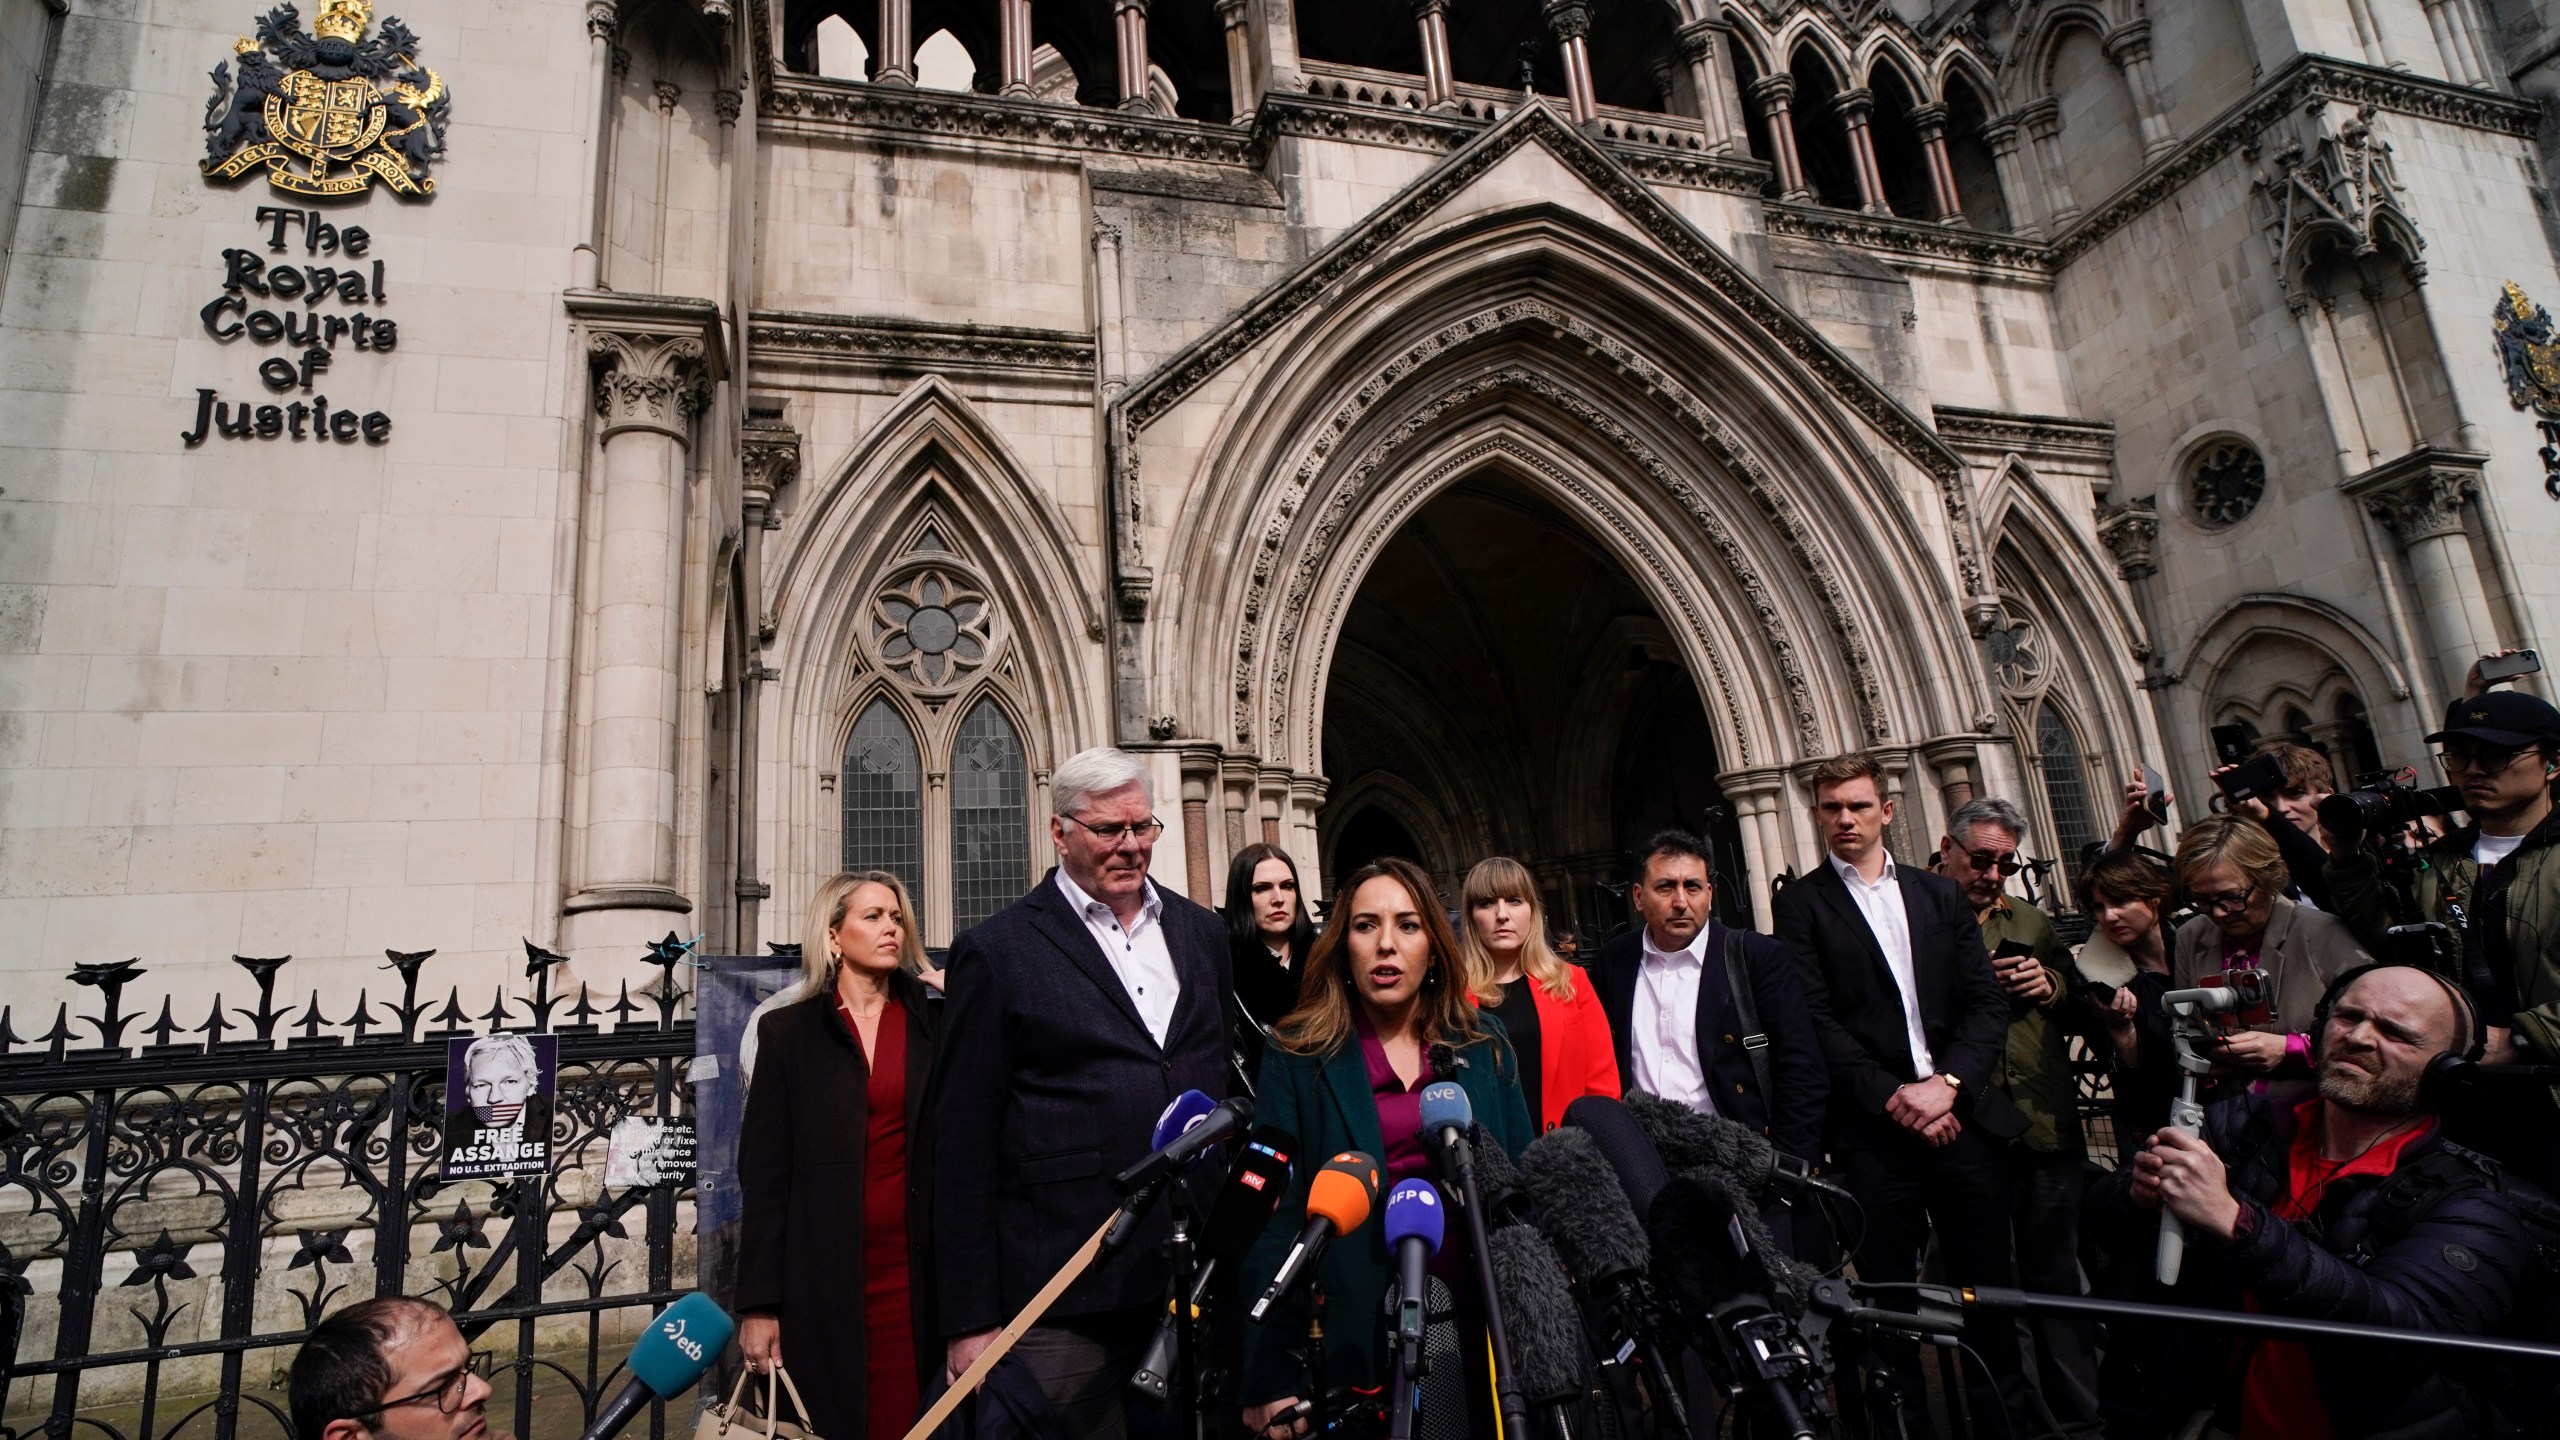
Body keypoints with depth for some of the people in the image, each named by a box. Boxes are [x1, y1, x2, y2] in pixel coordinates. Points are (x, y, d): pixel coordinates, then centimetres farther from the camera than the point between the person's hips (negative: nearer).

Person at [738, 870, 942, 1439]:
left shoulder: (937, 1025, 7)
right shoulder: (789, 1032, 4)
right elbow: (764, 1173, 1)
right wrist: (759, 1304, -4)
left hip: (918, 1272, 1)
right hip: (823, 1278, 0)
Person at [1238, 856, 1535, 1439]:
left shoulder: (1484, 1042, 3)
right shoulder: (1298, 1053, -6)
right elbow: (1276, 1215, -9)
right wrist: (1270, 1375, -12)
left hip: (1486, 1323, 3)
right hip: (1361, 1332, -3)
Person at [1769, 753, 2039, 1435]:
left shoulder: (1940, 895, 12)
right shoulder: (1801, 905, 1)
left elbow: (1988, 1002, 5)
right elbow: (1815, 1021, -6)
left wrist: (1948, 1083, -9)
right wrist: (1891, 1097, -13)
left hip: (1962, 1115, 3)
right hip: (1874, 1128, -3)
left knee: (1989, 1280, 12)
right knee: (1888, 1288, 6)